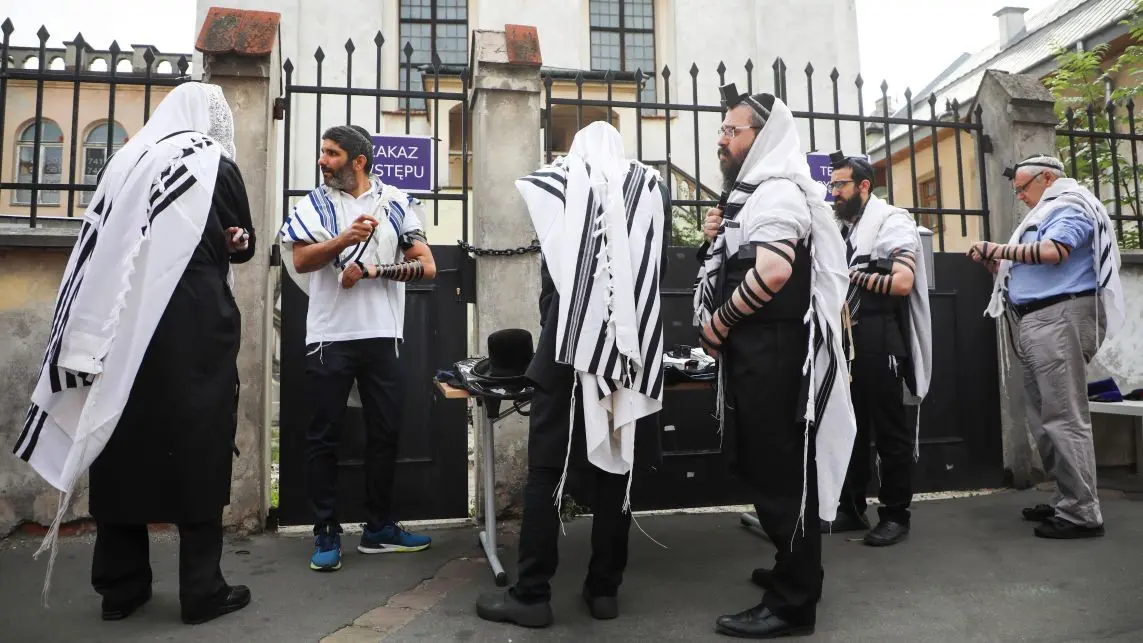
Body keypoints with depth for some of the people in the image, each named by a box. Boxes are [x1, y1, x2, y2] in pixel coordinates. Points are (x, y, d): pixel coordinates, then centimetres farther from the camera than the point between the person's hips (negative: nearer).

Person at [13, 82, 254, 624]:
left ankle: (120, 585, 19)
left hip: (124, 323, 5)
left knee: (125, 443, 10)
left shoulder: (127, 160, 12)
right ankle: (202, 590, 6)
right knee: (197, 445, 1)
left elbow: (103, 244, 14)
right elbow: (242, 244, 5)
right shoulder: (216, 164, 0)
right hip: (195, 325, -4)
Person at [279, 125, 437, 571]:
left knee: (385, 433, 8)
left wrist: (370, 270, -13)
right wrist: (346, 239, -27)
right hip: (329, 336, -1)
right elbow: (301, 259, -11)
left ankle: (379, 528, 23)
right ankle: (326, 534, 14)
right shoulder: (314, 204, 6)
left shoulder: (397, 203, 6)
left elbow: (426, 267, -2)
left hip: (382, 335, 1)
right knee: (324, 437, 2)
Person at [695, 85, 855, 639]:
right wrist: (719, 238, 7)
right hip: (754, 347, 10)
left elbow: (774, 269, -27)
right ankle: (797, 572, 33)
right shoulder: (754, 193, 19)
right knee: (770, 465, 18)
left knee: (778, 472, -4)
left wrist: (720, 319, -16)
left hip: (772, 349, -10)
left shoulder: (777, 191, -12)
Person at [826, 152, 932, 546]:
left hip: (879, 341, -7)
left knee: (889, 429, 1)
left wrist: (851, 274, -11)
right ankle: (851, 509, 22)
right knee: (849, 426, 12)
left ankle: (895, 516, 11)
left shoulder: (892, 222, -5)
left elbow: (902, 282, -19)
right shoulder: (840, 229, 17)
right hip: (846, 340, 8)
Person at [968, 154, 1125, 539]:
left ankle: (1082, 513, -6)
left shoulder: (1068, 206, -1)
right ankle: (1066, 500, 15)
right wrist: (995, 264, 11)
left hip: (1059, 317, -10)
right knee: (1044, 418, 9)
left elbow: (1053, 252, -19)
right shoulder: (1045, 214, 26)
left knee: (1064, 418, -10)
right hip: (1036, 321, 10)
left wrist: (1000, 249, -9)